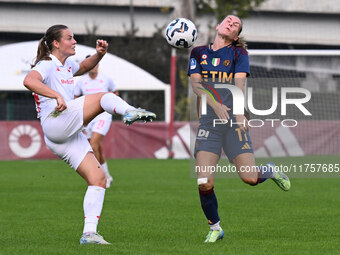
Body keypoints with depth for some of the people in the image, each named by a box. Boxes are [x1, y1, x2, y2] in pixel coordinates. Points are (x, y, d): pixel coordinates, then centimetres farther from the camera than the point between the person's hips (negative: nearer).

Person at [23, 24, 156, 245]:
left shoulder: (66, 65, 22)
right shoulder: (47, 65, -5)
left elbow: (84, 67, 42)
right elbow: (29, 81, -25)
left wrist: (99, 54, 21)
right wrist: (57, 96, -37)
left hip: (72, 135, 9)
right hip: (55, 123, -9)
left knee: (98, 179, -1)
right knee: (104, 97, -20)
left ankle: (89, 233, -5)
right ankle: (130, 112, -53)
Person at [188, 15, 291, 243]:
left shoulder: (239, 52, 7)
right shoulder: (199, 53, 11)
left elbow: (239, 82, -7)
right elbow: (196, 83, 0)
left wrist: (240, 113, -23)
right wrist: (215, 104, -18)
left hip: (233, 121, -1)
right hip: (208, 121, 1)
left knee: (250, 178, -9)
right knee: (204, 183, -11)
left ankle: (270, 171, 27)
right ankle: (215, 228, 11)